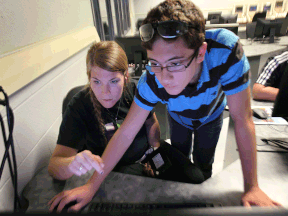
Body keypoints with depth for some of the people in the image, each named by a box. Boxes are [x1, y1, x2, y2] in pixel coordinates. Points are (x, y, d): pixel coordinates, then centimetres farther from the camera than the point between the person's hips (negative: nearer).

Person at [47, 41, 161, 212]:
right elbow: (54, 166, -26)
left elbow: (151, 122, 6)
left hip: (145, 155, 3)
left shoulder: (134, 91, -14)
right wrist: (72, 164, -48)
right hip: (115, 170, -2)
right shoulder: (79, 107, -23)